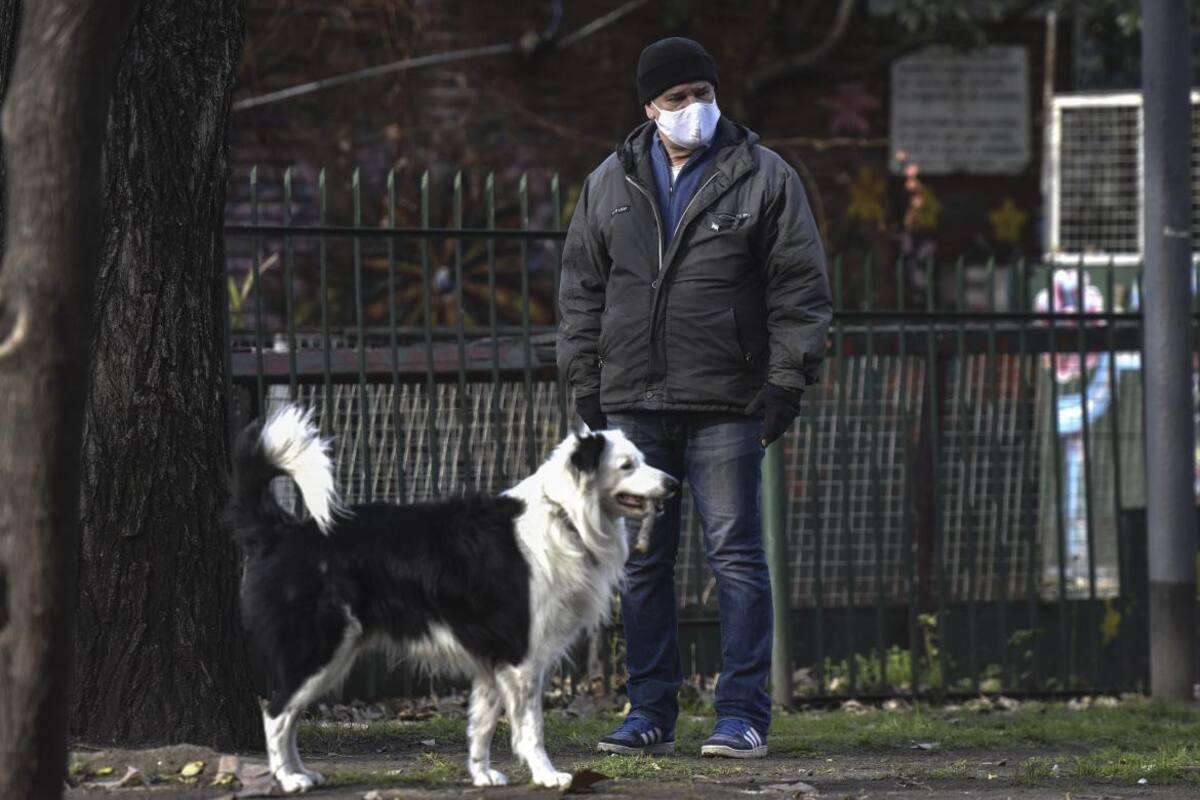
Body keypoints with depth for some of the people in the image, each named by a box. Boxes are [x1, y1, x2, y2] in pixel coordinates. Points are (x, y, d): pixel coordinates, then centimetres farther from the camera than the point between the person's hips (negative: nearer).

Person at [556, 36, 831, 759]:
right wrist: (587, 383, 8)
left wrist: (786, 382, -7)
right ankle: (651, 712, 13)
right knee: (642, 563, 6)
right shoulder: (610, 185, 11)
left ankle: (743, 713, 0)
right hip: (634, 403, 3)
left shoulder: (764, 179, 1)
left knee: (736, 556, -3)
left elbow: (800, 289, 0)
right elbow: (582, 288, 15)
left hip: (725, 406, -3)